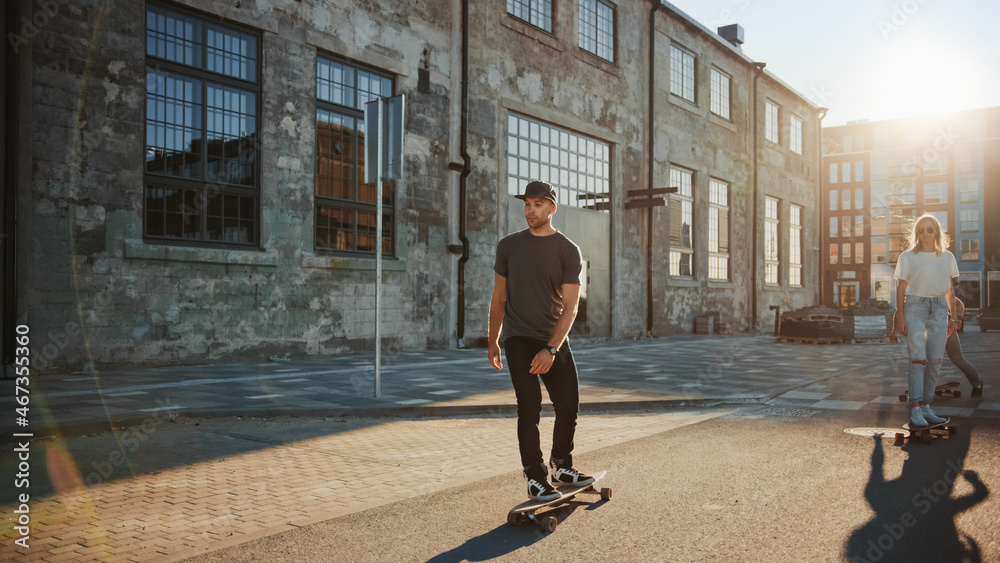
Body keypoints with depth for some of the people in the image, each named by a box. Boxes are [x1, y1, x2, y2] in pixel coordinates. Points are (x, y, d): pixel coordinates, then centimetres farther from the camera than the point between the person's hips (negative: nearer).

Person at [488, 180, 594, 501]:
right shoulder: (509, 246, 4)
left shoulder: (568, 251, -1)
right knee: (530, 406, -12)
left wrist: (551, 350, -18)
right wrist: (493, 342, 13)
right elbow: (498, 298, 11)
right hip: (518, 339, -1)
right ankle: (534, 478, 1)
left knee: (568, 406, 4)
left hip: (554, 340, 1)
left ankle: (561, 466, 27)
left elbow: (570, 307, -7)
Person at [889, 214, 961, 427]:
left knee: (935, 361, 1)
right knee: (918, 358, -13)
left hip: (939, 308, 4)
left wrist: (954, 317, 14)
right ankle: (915, 411, -13)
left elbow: (950, 289, 16)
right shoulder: (908, 257, 1)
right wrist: (900, 317, -6)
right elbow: (901, 289, 0)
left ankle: (926, 407, 10)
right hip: (915, 307, -4)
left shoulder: (947, 257, 10)